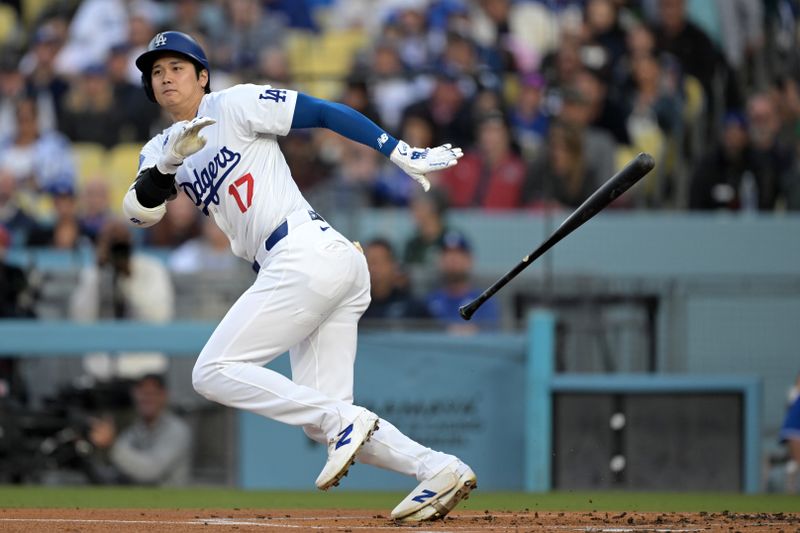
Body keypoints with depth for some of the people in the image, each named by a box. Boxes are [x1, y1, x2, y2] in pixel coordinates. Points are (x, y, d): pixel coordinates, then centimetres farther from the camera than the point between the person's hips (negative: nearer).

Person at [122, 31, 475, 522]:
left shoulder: (234, 105, 0)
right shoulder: (161, 150, 19)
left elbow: (326, 113, -4)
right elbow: (141, 212, 3)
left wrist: (405, 156, -11)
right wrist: (169, 162, -16)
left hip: (306, 254, -8)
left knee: (214, 371, -11)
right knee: (321, 420, 2)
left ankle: (344, 422, -17)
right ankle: (439, 470, -5)